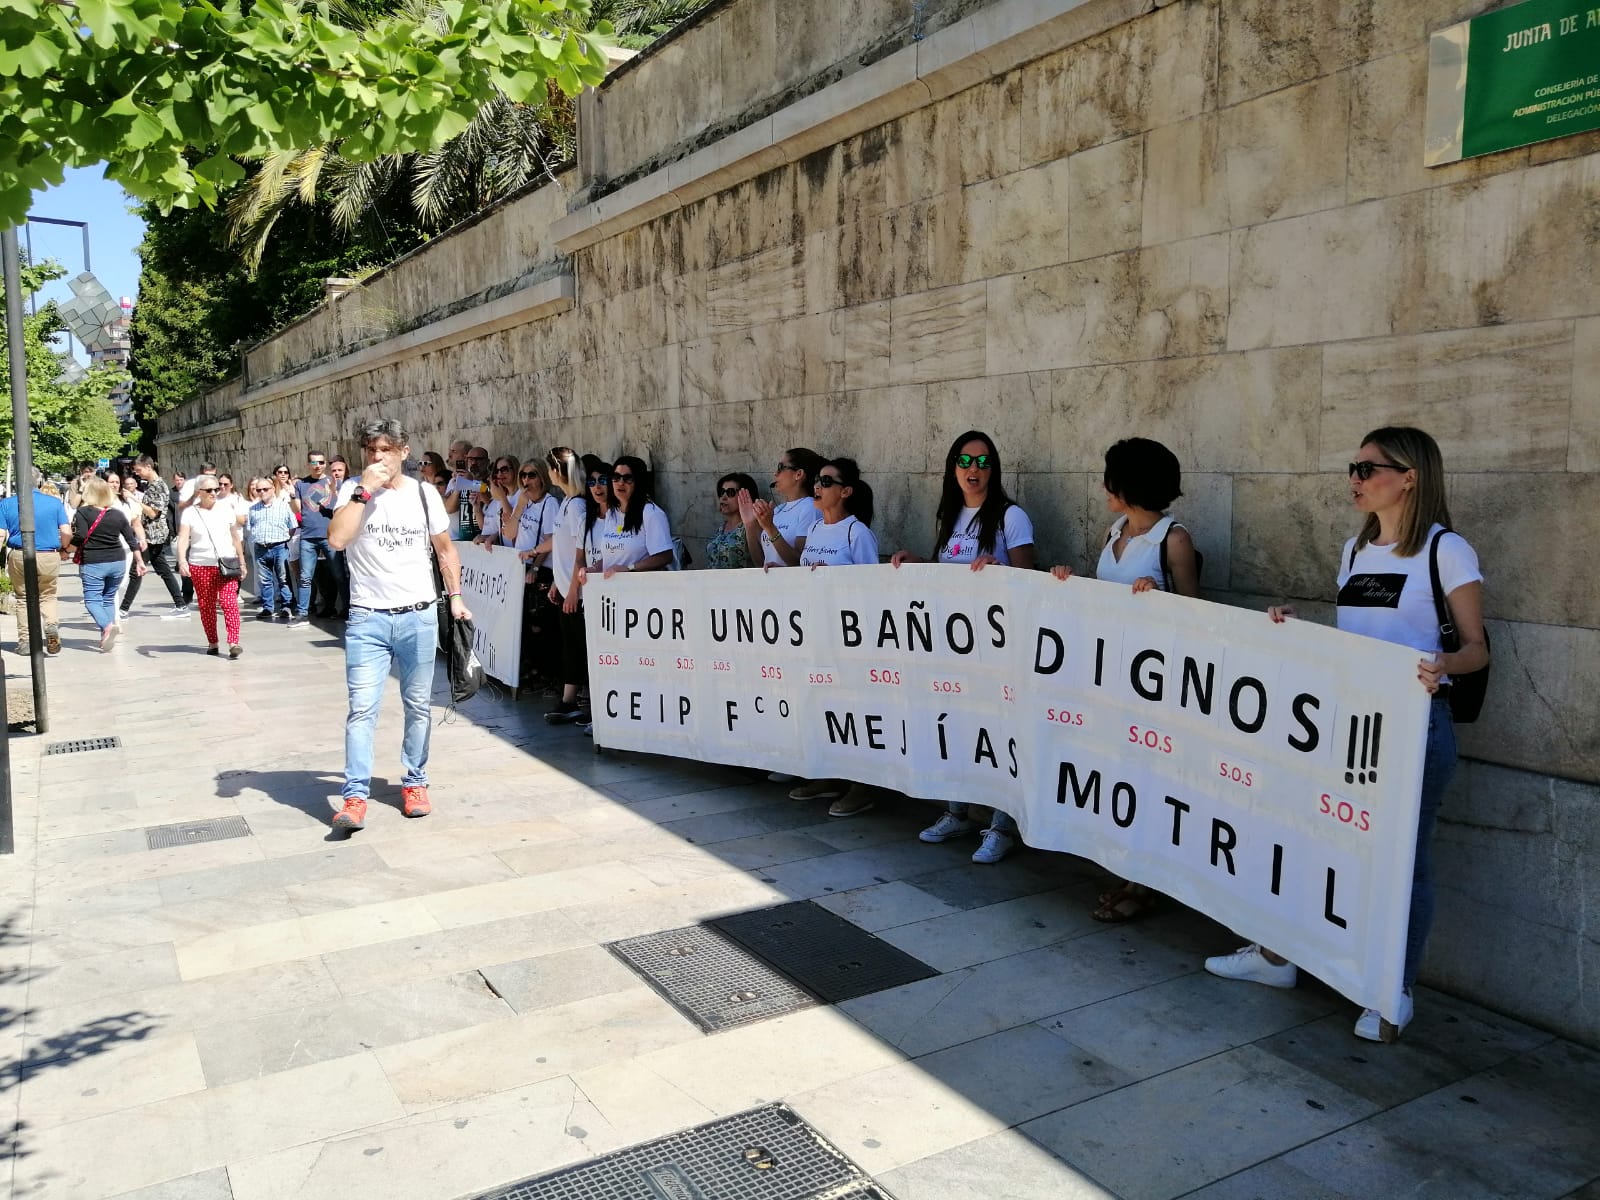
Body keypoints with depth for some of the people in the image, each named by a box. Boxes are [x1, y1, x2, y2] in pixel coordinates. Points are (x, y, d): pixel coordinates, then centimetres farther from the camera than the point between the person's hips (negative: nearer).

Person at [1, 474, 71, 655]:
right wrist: (62, 549, 13)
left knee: (23, 597, 16)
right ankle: (52, 624, -12)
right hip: (49, 557, 0)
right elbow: (66, 532, -6)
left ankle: (24, 641, 17)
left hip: (18, 556, 0)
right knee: (48, 595, 17)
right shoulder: (55, 502, -2)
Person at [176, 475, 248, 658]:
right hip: (200, 566, 0)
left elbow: (236, 538, 15)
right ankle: (212, 643, 17)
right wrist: (182, 561, -25)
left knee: (229, 602, -13)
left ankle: (233, 642, -18)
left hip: (227, 564, 0)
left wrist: (242, 562, 16)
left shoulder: (225, 511, 8)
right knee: (206, 606, 6)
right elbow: (183, 539, -9)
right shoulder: (190, 513, 1)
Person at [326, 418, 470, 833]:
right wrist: (364, 490, -17)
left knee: (417, 705, 10)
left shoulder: (424, 494, 5)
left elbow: (445, 549, 15)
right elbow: (336, 539, -17)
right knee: (362, 708, -7)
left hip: (419, 615, 2)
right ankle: (356, 795, -3)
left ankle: (414, 782, 23)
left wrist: (456, 597, 8)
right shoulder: (353, 491, 0)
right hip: (367, 617, -2)